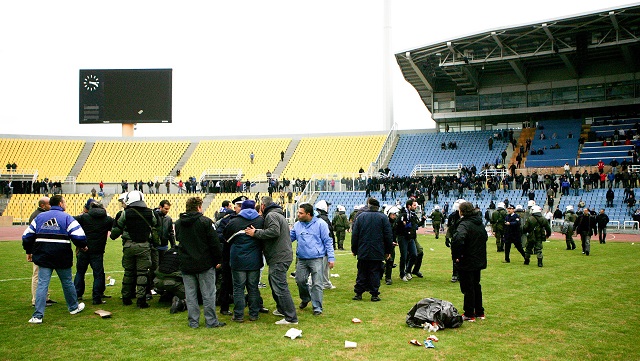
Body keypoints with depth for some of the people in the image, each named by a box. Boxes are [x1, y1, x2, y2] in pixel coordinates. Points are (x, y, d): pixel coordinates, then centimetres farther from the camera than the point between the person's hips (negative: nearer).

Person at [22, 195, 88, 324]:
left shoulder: (39, 217, 9)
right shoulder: (67, 218, -5)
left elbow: (27, 236, 12)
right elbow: (79, 236, -14)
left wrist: (29, 251, 24)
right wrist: (83, 247, 5)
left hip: (43, 257, 3)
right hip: (62, 258, -3)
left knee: (42, 284, 2)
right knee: (67, 282, 14)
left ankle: (38, 315, -4)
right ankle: (74, 307, 32)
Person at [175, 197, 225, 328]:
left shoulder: (178, 223, 6)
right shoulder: (205, 221, -12)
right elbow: (214, 243, -12)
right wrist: (218, 260, -3)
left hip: (186, 264, 4)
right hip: (205, 264, -4)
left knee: (190, 294, 10)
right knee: (208, 294, 4)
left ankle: (193, 322, 13)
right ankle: (211, 321, 9)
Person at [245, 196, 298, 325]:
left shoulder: (271, 215, -11)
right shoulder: (279, 215, 23)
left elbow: (274, 231, -27)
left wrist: (256, 233, -20)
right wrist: (257, 232, 13)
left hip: (278, 258, -11)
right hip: (283, 256, 11)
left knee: (280, 287, -10)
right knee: (274, 282, 24)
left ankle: (291, 318, -10)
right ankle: (281, 309, 35)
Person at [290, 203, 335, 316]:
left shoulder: (320, 224, -4)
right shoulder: (297, 225, 9)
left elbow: (327, 241, -3)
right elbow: (289, 238, 17)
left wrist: (331, 258, -7)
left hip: (316, 259, -5)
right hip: (301, 259, 5)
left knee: (317, 284, -3)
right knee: (300, 280, 9)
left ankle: (317, 307, 9)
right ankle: (305, 299, 36)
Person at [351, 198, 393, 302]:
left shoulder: (360, 217, 1)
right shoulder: (383, 218, -1)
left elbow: (354, 235, 3)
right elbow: (388, 236, 0)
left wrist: (354, 249, 10)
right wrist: (388, 251, 7)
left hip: (363, 252, 1)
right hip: (377, 253, -1)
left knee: (362, 273, 8)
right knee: (375, 273, 3)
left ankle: (358, 293, 9)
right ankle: (374, 294, 4)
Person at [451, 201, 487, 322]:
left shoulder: (464, 224, -21)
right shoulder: (480, 223, 8)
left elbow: (458, 239, -37)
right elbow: (485, 237, 24)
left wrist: (456, 256, -25)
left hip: (467, 262, -8)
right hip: (479, 261, 8)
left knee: (468, 288, 1)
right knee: (476, 286, 20)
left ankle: (469, 314, 9)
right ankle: (479, 312, 28)